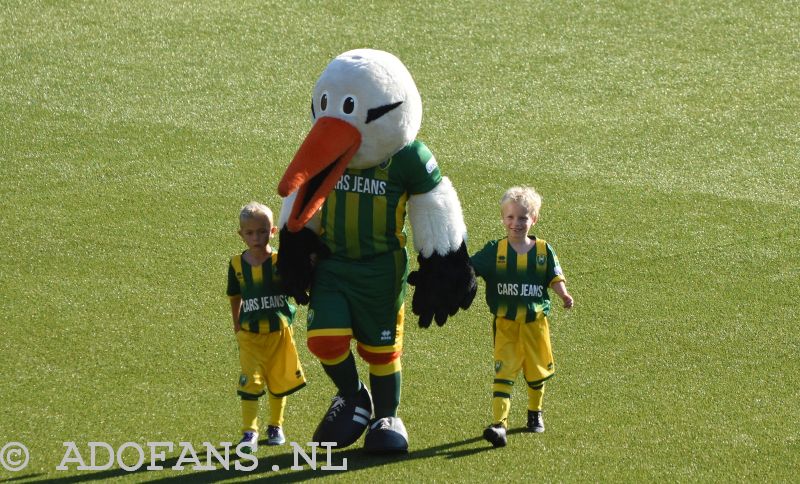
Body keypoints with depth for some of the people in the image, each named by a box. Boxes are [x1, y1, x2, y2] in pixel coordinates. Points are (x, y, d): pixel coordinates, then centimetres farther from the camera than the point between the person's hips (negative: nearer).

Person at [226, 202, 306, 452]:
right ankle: (249, 431, -7)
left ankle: (276, 426, 28)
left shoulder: (280, 261, -8)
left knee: (279, 381, 11)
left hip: (279, 331, 0)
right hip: (250, 333, 0)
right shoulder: (237, 264, 0)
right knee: (250, 381, -9)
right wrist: (237, 325, 15)